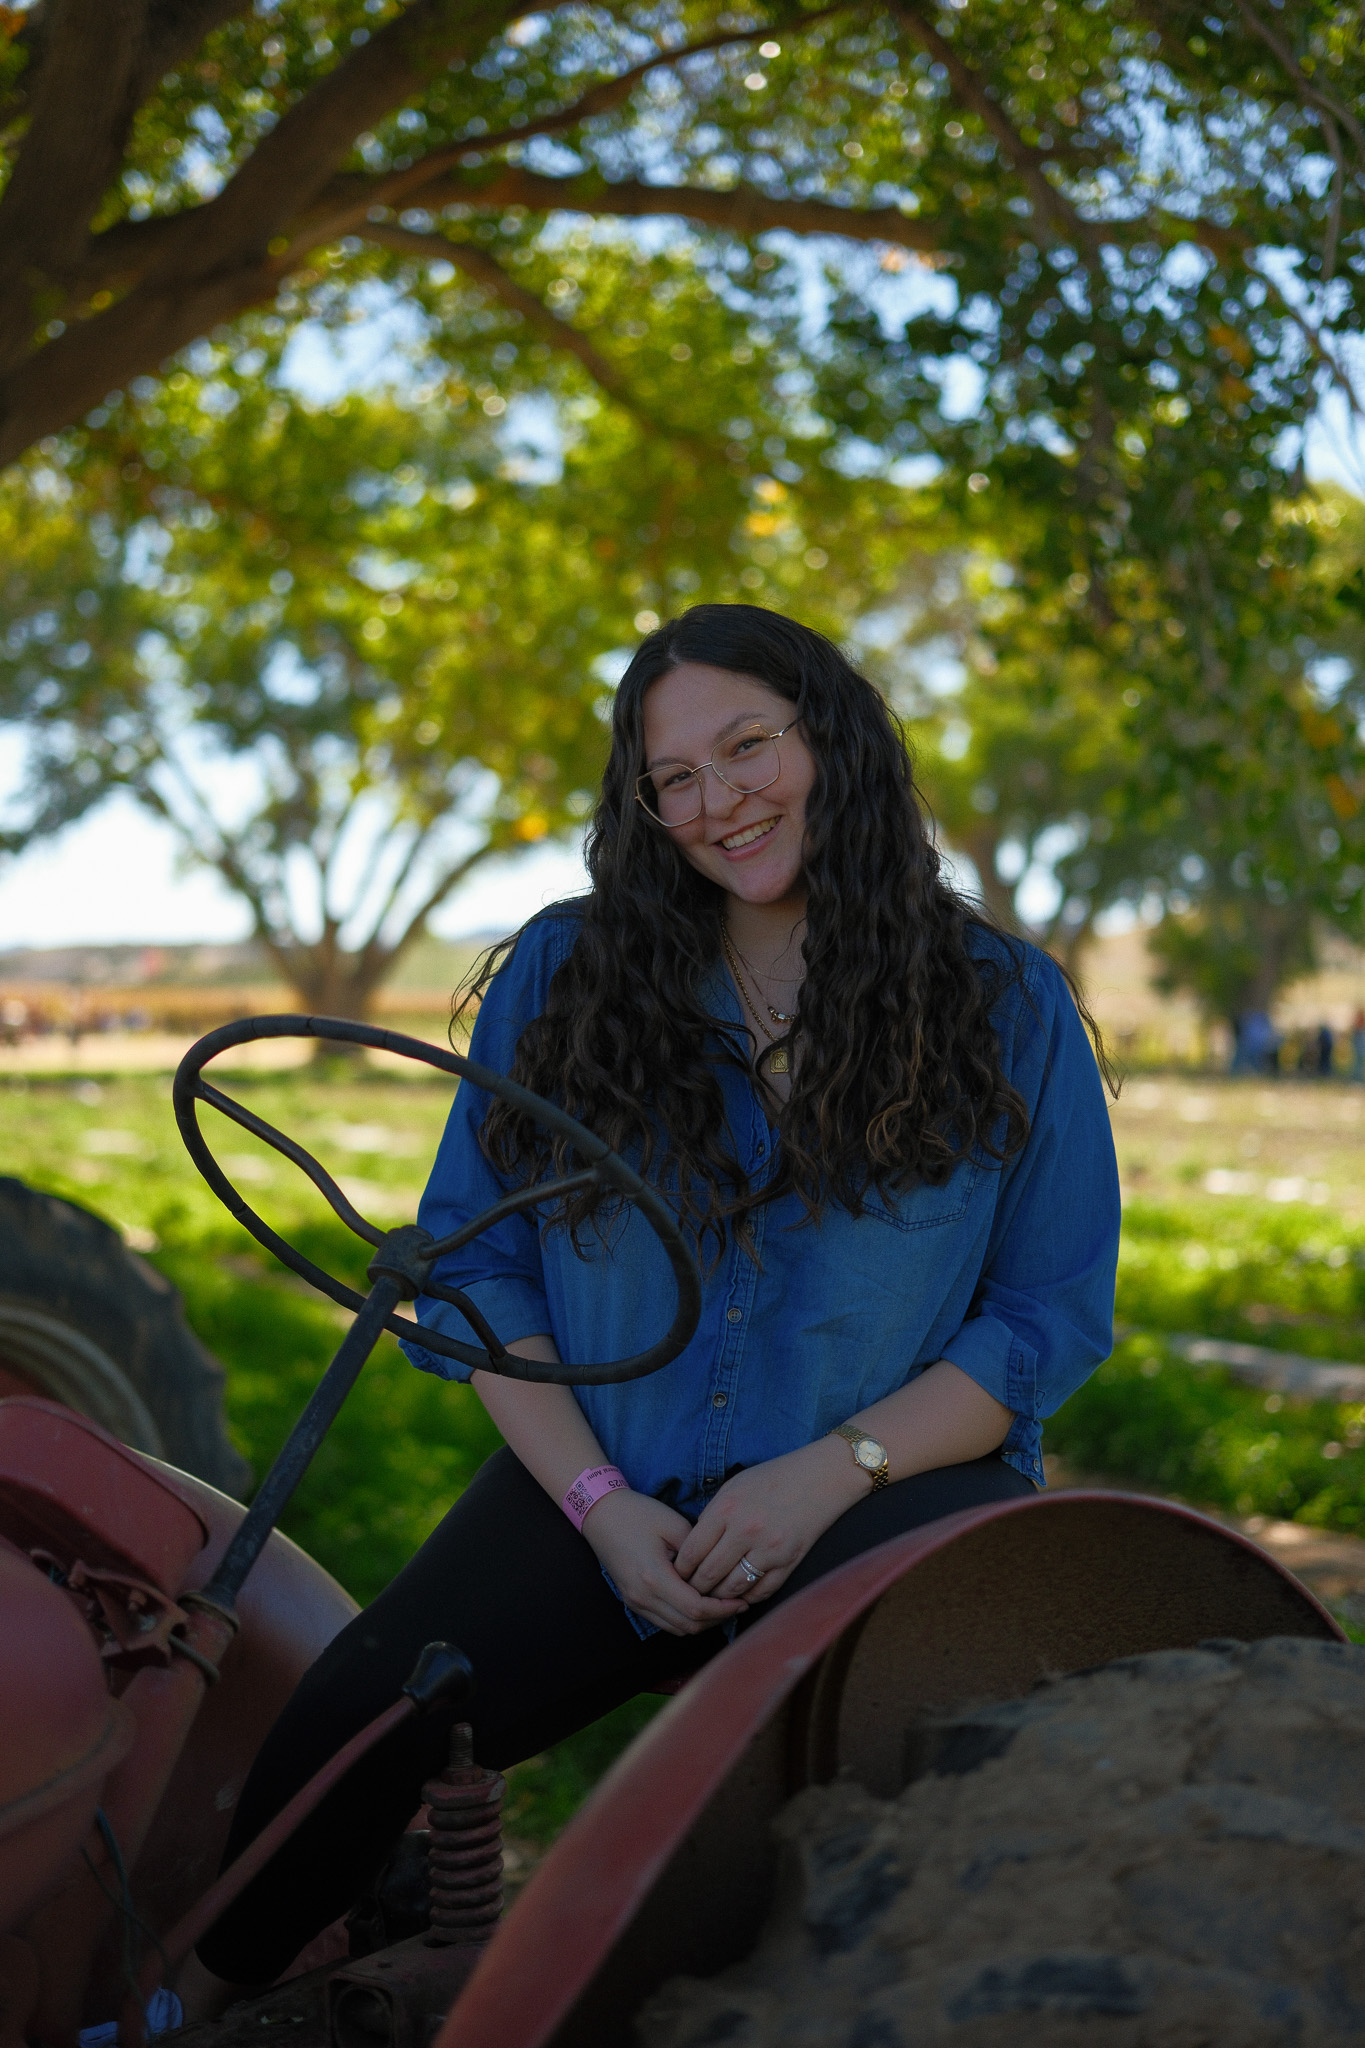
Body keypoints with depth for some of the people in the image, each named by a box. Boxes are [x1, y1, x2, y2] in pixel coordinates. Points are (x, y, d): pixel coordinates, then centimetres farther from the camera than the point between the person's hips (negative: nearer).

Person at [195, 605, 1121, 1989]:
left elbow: (1053, 1316, 3)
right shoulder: (561, 974, 7)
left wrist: (833, 1471, -12)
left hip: (893, 1484, -1)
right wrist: (599, 1501, -6)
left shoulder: (1006, 1007, 4)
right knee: (346, 1726, -22)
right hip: (602, 1486, 1)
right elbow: (473, 1263, 8)